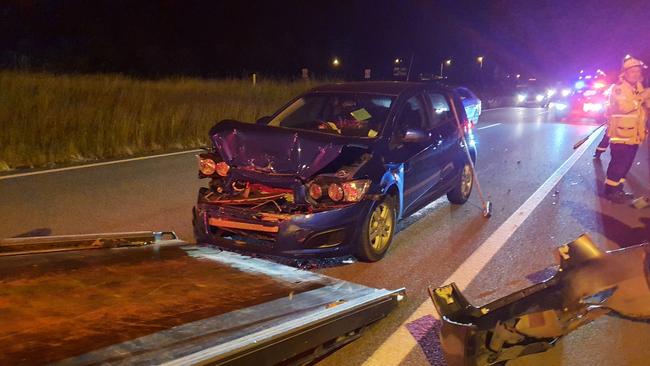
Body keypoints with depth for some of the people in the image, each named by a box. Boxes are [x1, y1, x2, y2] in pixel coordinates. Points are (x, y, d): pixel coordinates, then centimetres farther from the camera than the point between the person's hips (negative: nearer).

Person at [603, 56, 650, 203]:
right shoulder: (618, 88, -11)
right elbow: (624, 107, -27)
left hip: (634, 135, 8)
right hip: (621, 134, -8)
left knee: (626, 163, 14)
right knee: (618, 163, -8)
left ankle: (617, 188, 24)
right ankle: (610, 190, 1)